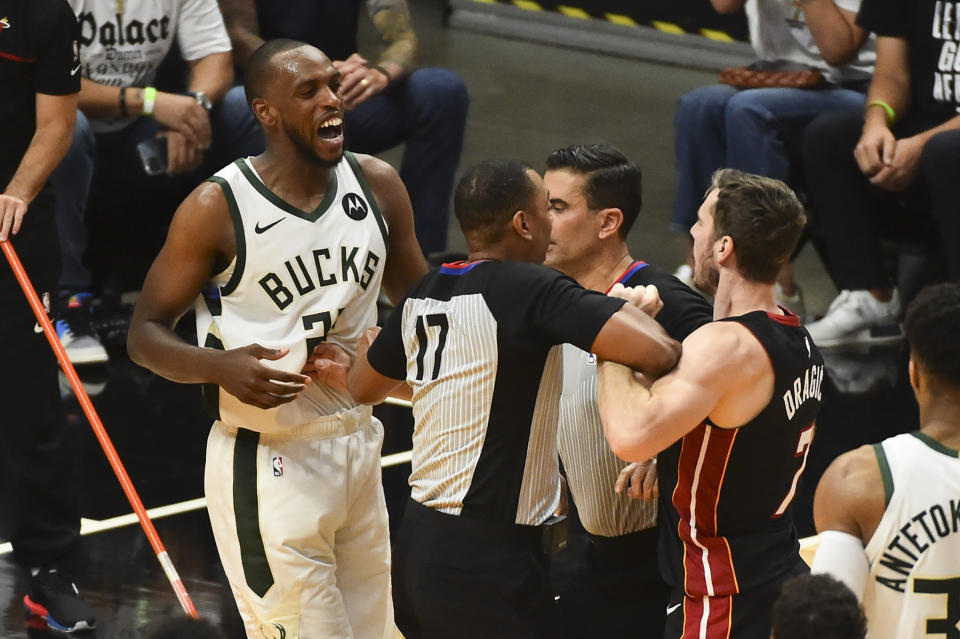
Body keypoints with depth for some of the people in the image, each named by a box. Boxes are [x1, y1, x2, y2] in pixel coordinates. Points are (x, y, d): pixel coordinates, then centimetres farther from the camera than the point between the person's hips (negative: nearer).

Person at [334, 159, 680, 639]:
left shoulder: (422, 296, 8)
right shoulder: (533, 289, -15)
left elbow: (362, 386, 27)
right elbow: (654, 352, -25)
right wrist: (638, 310, -3)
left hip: (419, 541, 8)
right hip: (487, 558, -8)